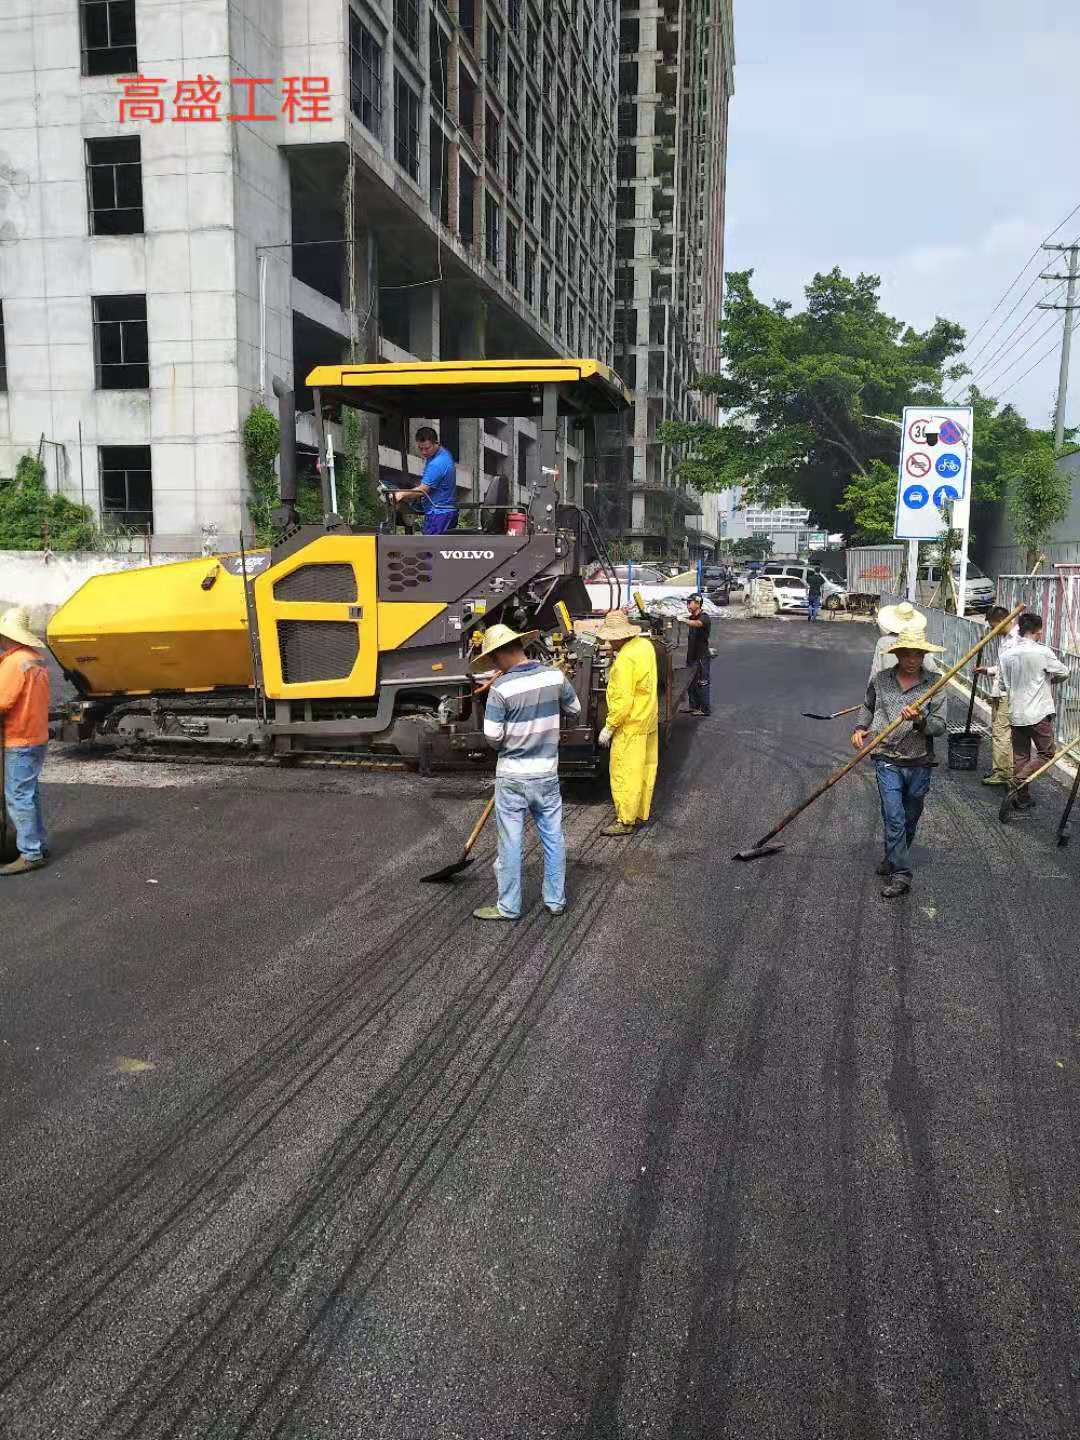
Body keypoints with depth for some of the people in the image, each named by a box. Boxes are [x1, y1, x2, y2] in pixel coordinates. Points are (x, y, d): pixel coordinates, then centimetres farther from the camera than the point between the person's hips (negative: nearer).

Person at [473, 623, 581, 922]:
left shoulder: (501, 688, -19)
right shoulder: (554, 677, -5)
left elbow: (492, 737, -17)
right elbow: (574, 709, 11)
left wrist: (509, 740, 4)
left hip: (512, 777, -4)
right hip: (547, 773, 4)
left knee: (511, 842, 8)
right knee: (553, 837, 16)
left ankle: (508, 907, 18)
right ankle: (556, 899, 28)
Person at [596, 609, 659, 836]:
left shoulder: (625, 661, -25)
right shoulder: (645, 645, 3)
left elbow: (623, 700, -25)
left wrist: (609, 727, -17)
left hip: (631, 725, -10)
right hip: (649, 720, 10)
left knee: (624, 773, -1)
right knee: (645, 769, 17)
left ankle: (625, 821, 6)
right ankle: (642, 813, 29)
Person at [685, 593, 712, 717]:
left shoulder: (704, 618, -14)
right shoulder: (691, 618, 13)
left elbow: (697, 624, -38)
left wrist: (684, 620, -54)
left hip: (702, 656, -9)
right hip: (691, 655, 9)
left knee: (702, 683, -3)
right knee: (691, 682, 13)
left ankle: (705, 709, 4)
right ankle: (694, 706, 23)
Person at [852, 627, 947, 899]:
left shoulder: (933, 685, -3)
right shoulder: (880, 680, 2)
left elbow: (939, 726, -7)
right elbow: (868, 708, 21)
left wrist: (919, 721, -26)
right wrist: (860, 729, 5)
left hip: (919, 763, 1)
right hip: (888, 761, -1)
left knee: (910, 820, 15)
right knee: (894, 819, -8)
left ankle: (893, 860, 36)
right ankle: (900, 874, -2)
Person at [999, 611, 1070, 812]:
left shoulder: (1006, 655, 1)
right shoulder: (1043, 652, -12)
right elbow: (1063, 673, 0)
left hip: (1015, 714, 5)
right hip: (1039, 713, -5)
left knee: (1020, 756, 12)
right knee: (1047, 752, 8)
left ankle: (1022, 797, 17)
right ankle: (1019, 781, -10)